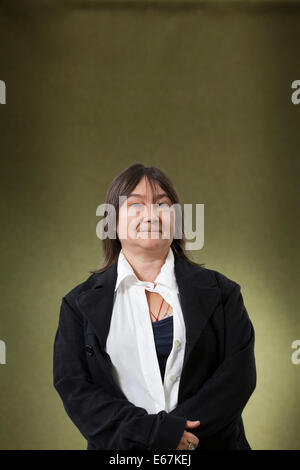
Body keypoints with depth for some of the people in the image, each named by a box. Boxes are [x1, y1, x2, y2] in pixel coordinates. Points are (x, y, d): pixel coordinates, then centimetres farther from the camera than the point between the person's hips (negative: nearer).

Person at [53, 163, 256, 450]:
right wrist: (154, 431, -20)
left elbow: (239, 373, -9)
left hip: (212, 442, 1)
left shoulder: (220, 292, -3)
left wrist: (178, 433, -21)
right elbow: (72, 386, -10)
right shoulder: (80, 303, -3)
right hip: (120, 450, 0)